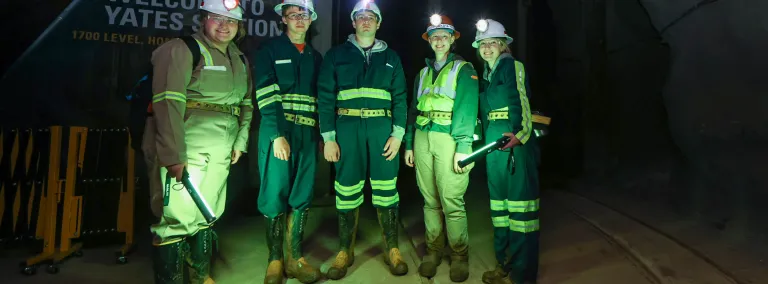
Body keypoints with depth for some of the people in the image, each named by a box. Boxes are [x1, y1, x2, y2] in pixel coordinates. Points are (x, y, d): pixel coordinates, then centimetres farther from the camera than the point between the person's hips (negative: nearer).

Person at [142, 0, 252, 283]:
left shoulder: (240, 60, 16)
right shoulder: (181, 50, -8)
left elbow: (246, 104, 21)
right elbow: (168, 103, -17)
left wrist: (240, 141, 12)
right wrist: (174, 155, -23)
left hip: (219, 153, 7)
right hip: (184, 150, -7)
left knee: (207, 214, 17)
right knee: (177, 218, -5)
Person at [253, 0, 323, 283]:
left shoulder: (315, 56, 17)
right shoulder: (269, 49, 3)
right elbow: (266, 94, -8)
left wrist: (323, 134, 9)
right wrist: (278, 134, -17)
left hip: (308, 133, 4)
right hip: (278, 130, -4)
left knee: (302, 197, 6)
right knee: (276, 195, -1)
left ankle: (295, 258, 16)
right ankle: (275, 260, 11)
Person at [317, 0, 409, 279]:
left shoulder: (391, 57, 14)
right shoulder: (336, 54, 9)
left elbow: (400, 97, 9)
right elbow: (325, 96, 3)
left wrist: (398, 133, -3)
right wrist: (328, 137, -5)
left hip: (382, 127, 1)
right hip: (347, 126, -1)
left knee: (385, 188, 2)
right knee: (347, 189, 2)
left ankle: (392, 249, 15)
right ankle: (345, 251, 17)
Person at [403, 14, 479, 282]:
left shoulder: (463, 69, 3)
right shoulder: (424, 72, 19)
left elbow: (467, 107, -9)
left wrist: (464, 147, -18)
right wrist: (409, 144, 11)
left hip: (448, 138, -5)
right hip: (422, 138, 5)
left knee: (452, 201, -5)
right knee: (430, 199, 9)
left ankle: (459, 255, 9)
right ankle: (433, 250, 20)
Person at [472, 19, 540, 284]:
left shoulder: (512, 66, -2)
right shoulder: (486, 75, 20)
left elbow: (521, 102, -14)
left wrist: (519, 133, -28)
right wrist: (485, 141, 15)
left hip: (514, 139, -8)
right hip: (494, 141, 8)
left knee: (518, 198, -8)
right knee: (499, 198, 11)